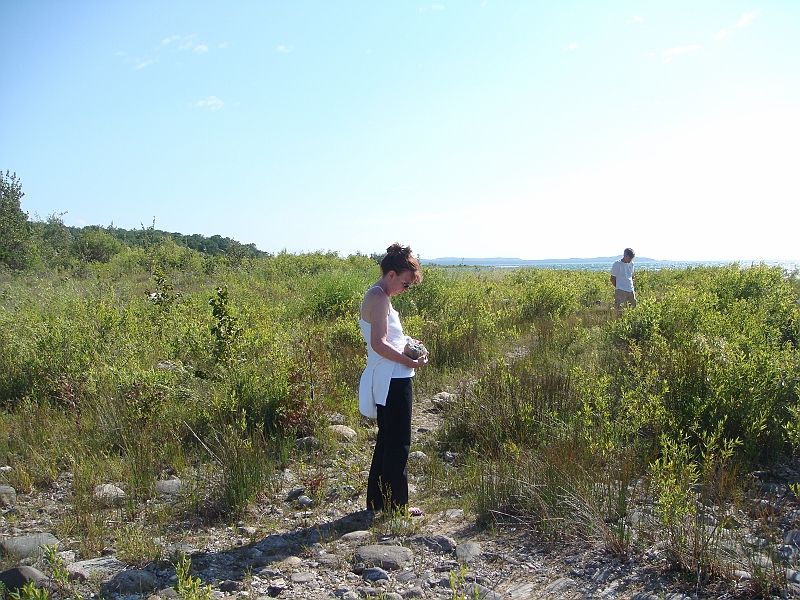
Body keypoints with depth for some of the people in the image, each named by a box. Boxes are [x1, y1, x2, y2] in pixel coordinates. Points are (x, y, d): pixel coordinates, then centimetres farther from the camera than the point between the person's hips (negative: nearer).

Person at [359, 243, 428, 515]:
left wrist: (408, 345, 9)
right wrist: (410, 362, -17)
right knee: (398, 443, 1)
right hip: (393, 381, -11)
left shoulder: (376, 296, 14)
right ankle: (395, 504, 13)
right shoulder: (380, 298, -17)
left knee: (387, 440, 18)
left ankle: (378, 501, 28)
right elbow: (379, 344, -23)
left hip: (387, 380, 11)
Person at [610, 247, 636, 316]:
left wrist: (632, 286, 12)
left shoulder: (631, 264, 11)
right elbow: (613, 279, -3)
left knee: (634, 308, 5)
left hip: (631, 291, 6)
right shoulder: (617, 264, -8)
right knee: (620, 311, -9)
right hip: (621, 291, -6)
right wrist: (618, 288, -3)